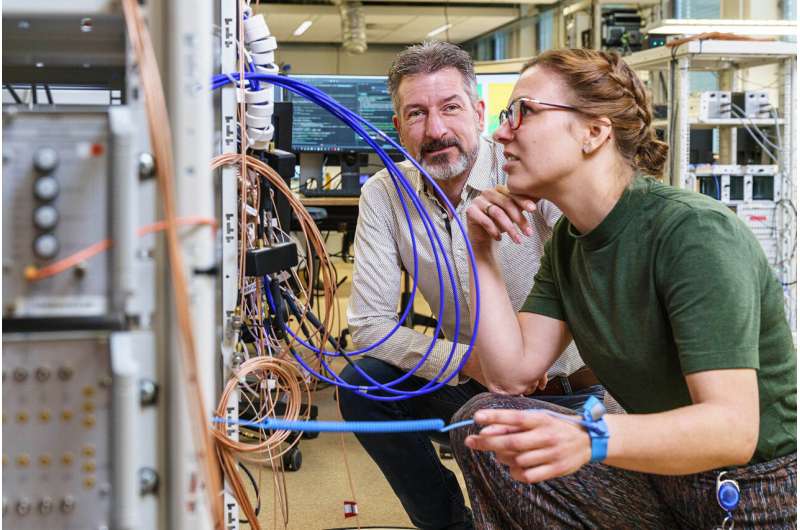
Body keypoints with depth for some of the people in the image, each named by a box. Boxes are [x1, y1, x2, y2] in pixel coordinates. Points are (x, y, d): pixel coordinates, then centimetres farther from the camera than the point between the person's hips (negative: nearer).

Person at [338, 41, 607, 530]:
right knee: (361, 386, -15)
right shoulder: (384, 195, -6)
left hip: (566, 390, -4)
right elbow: (369, 322, -8)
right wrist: (466, 360, -21)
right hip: (468, 383, 4)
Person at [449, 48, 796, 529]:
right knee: (483, 423, -9)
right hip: (659, 479, 7)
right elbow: (514, 371, -2)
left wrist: (589, 440, -46)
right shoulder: (568, 241, 4)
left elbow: (732, 428, -30)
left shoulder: (694, 233, -22)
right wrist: (482, 252, -9)